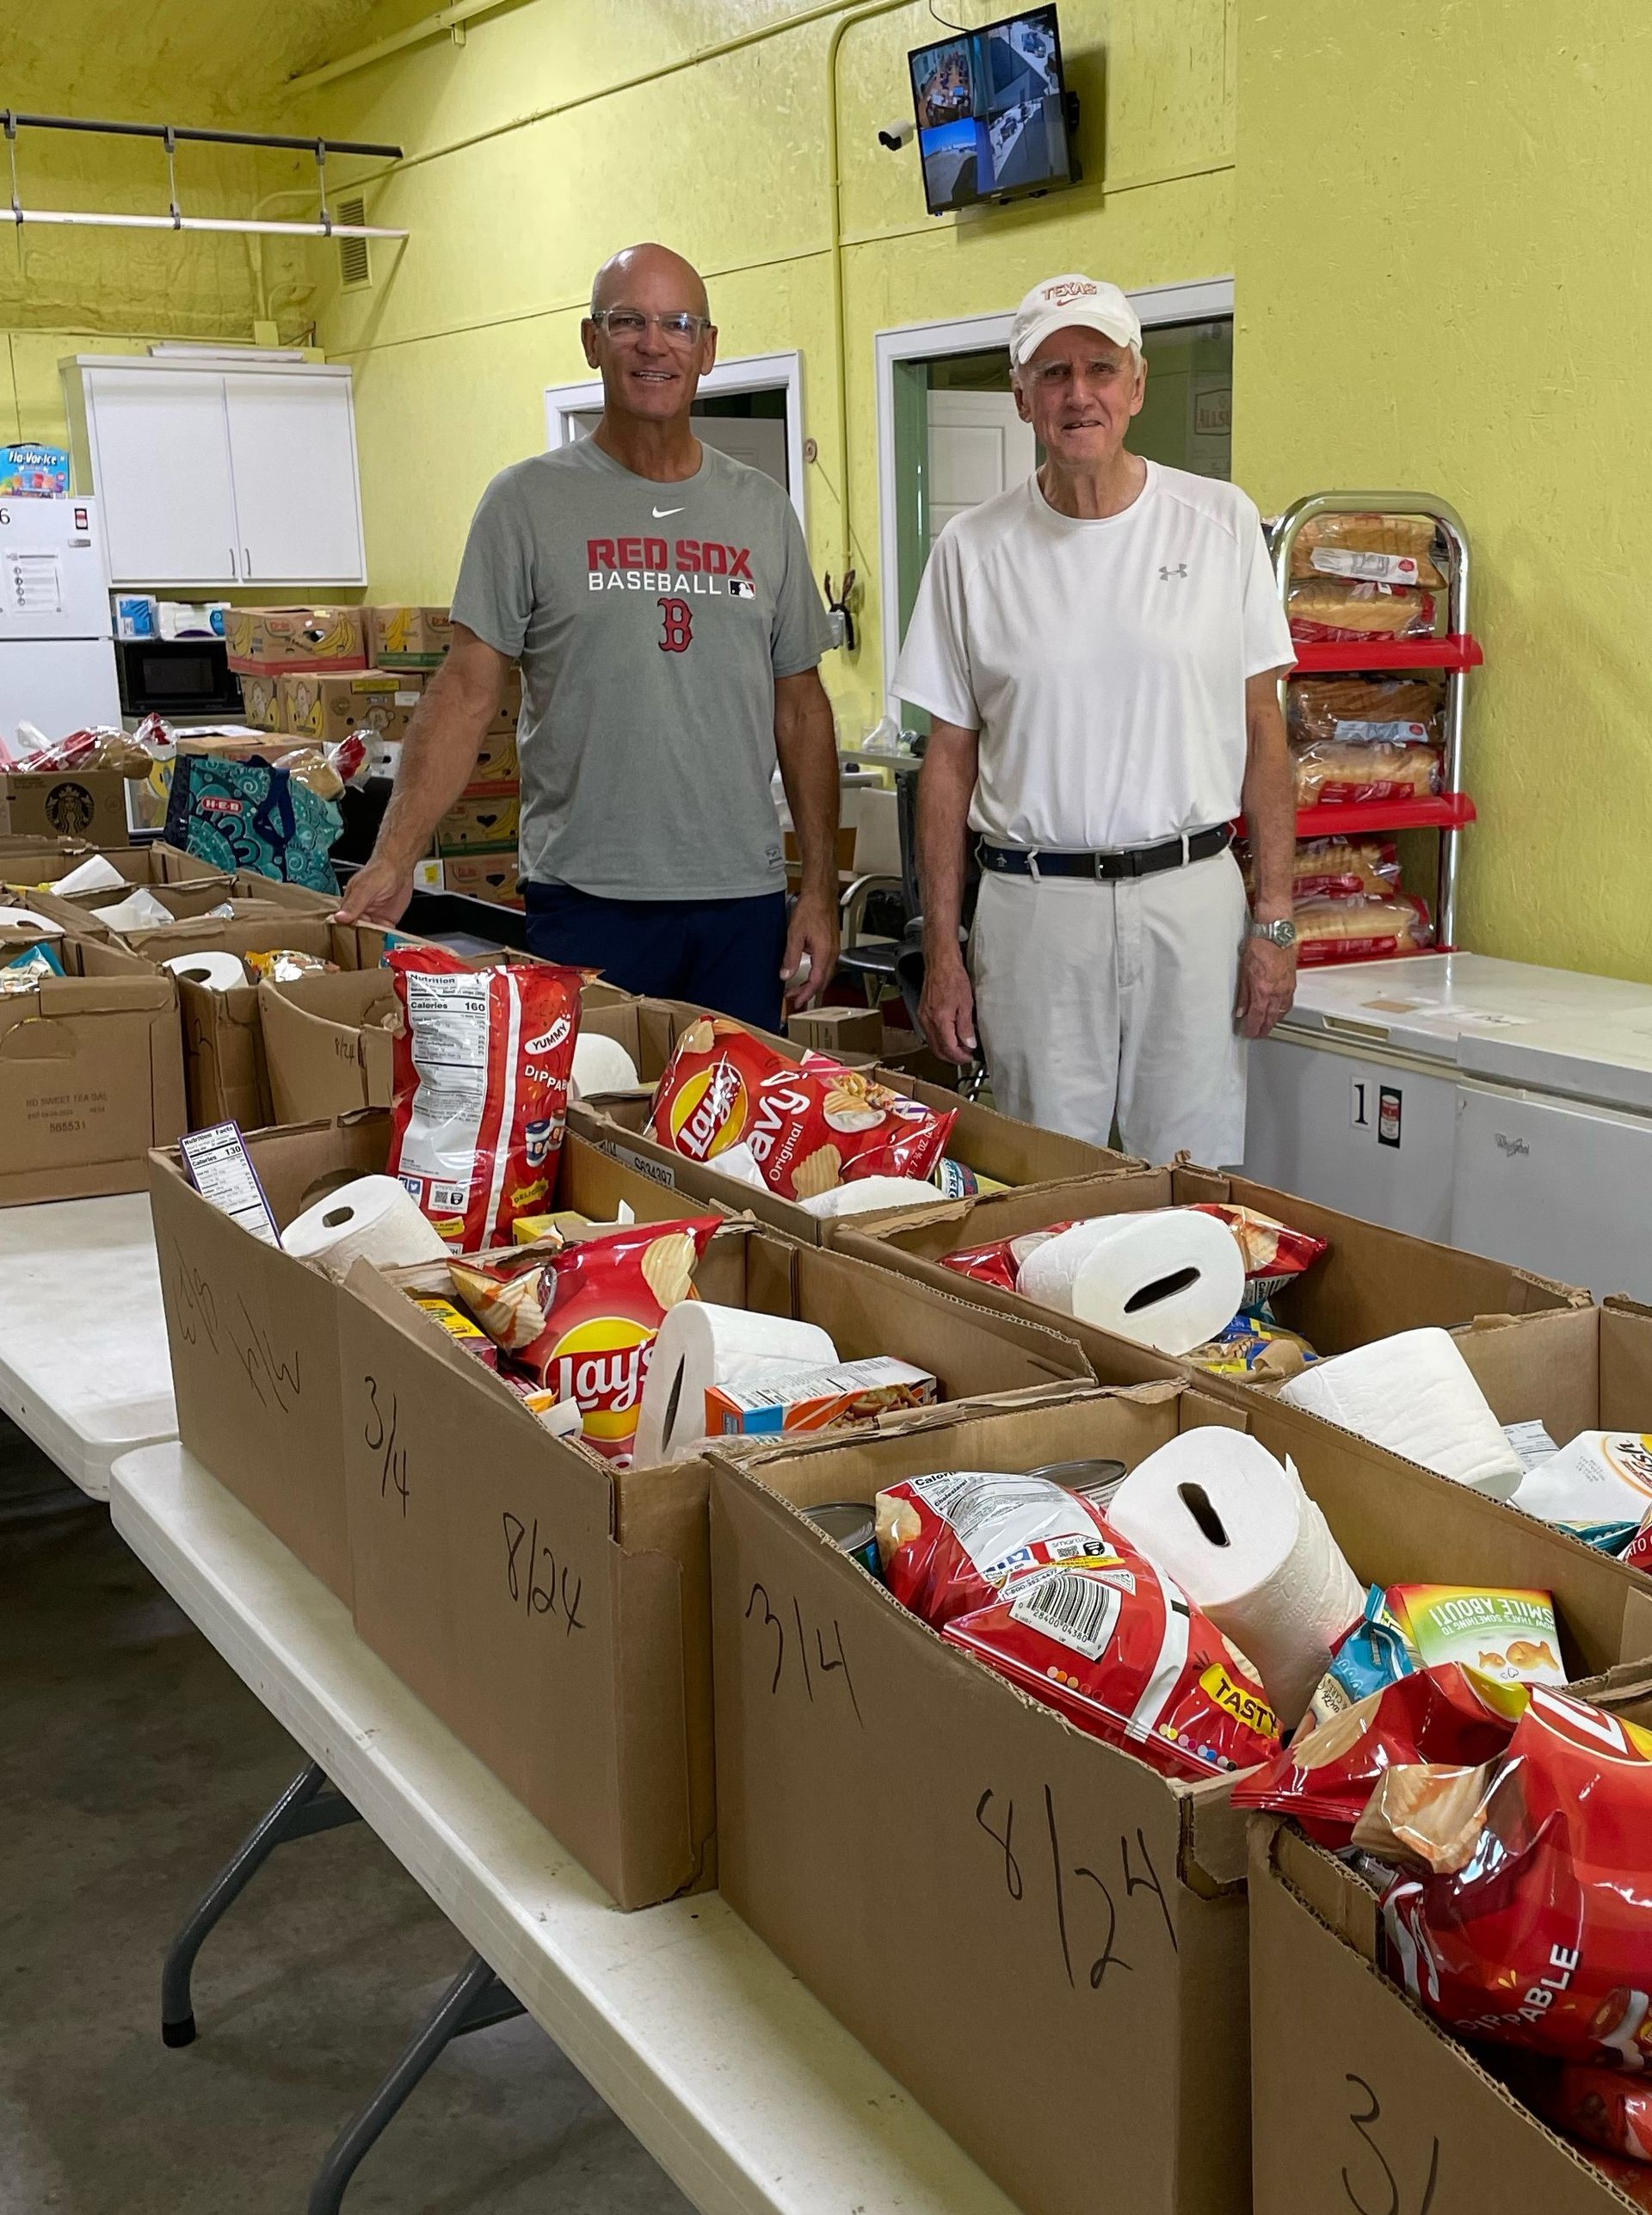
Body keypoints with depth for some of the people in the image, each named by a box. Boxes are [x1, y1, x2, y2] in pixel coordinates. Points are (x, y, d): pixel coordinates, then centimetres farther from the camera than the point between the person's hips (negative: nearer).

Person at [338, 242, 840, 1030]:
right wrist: (392, 860, -16)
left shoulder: (763, 510, 10)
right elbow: (467, 691, -5)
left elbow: (800, 706, 12)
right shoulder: (528, 500, 0)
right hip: (586, 901, -3)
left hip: (744, 902, 3)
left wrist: (821, 887, 6)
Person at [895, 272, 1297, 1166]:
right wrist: (941, 949, 1)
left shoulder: (1221, 521, 3)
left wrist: (1274, 916, -1)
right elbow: (950, 757, 5)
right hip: (1032, 903, 0)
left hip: (1192, 894, 0)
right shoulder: (973, 548, 3)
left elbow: (1261, 725, 5)